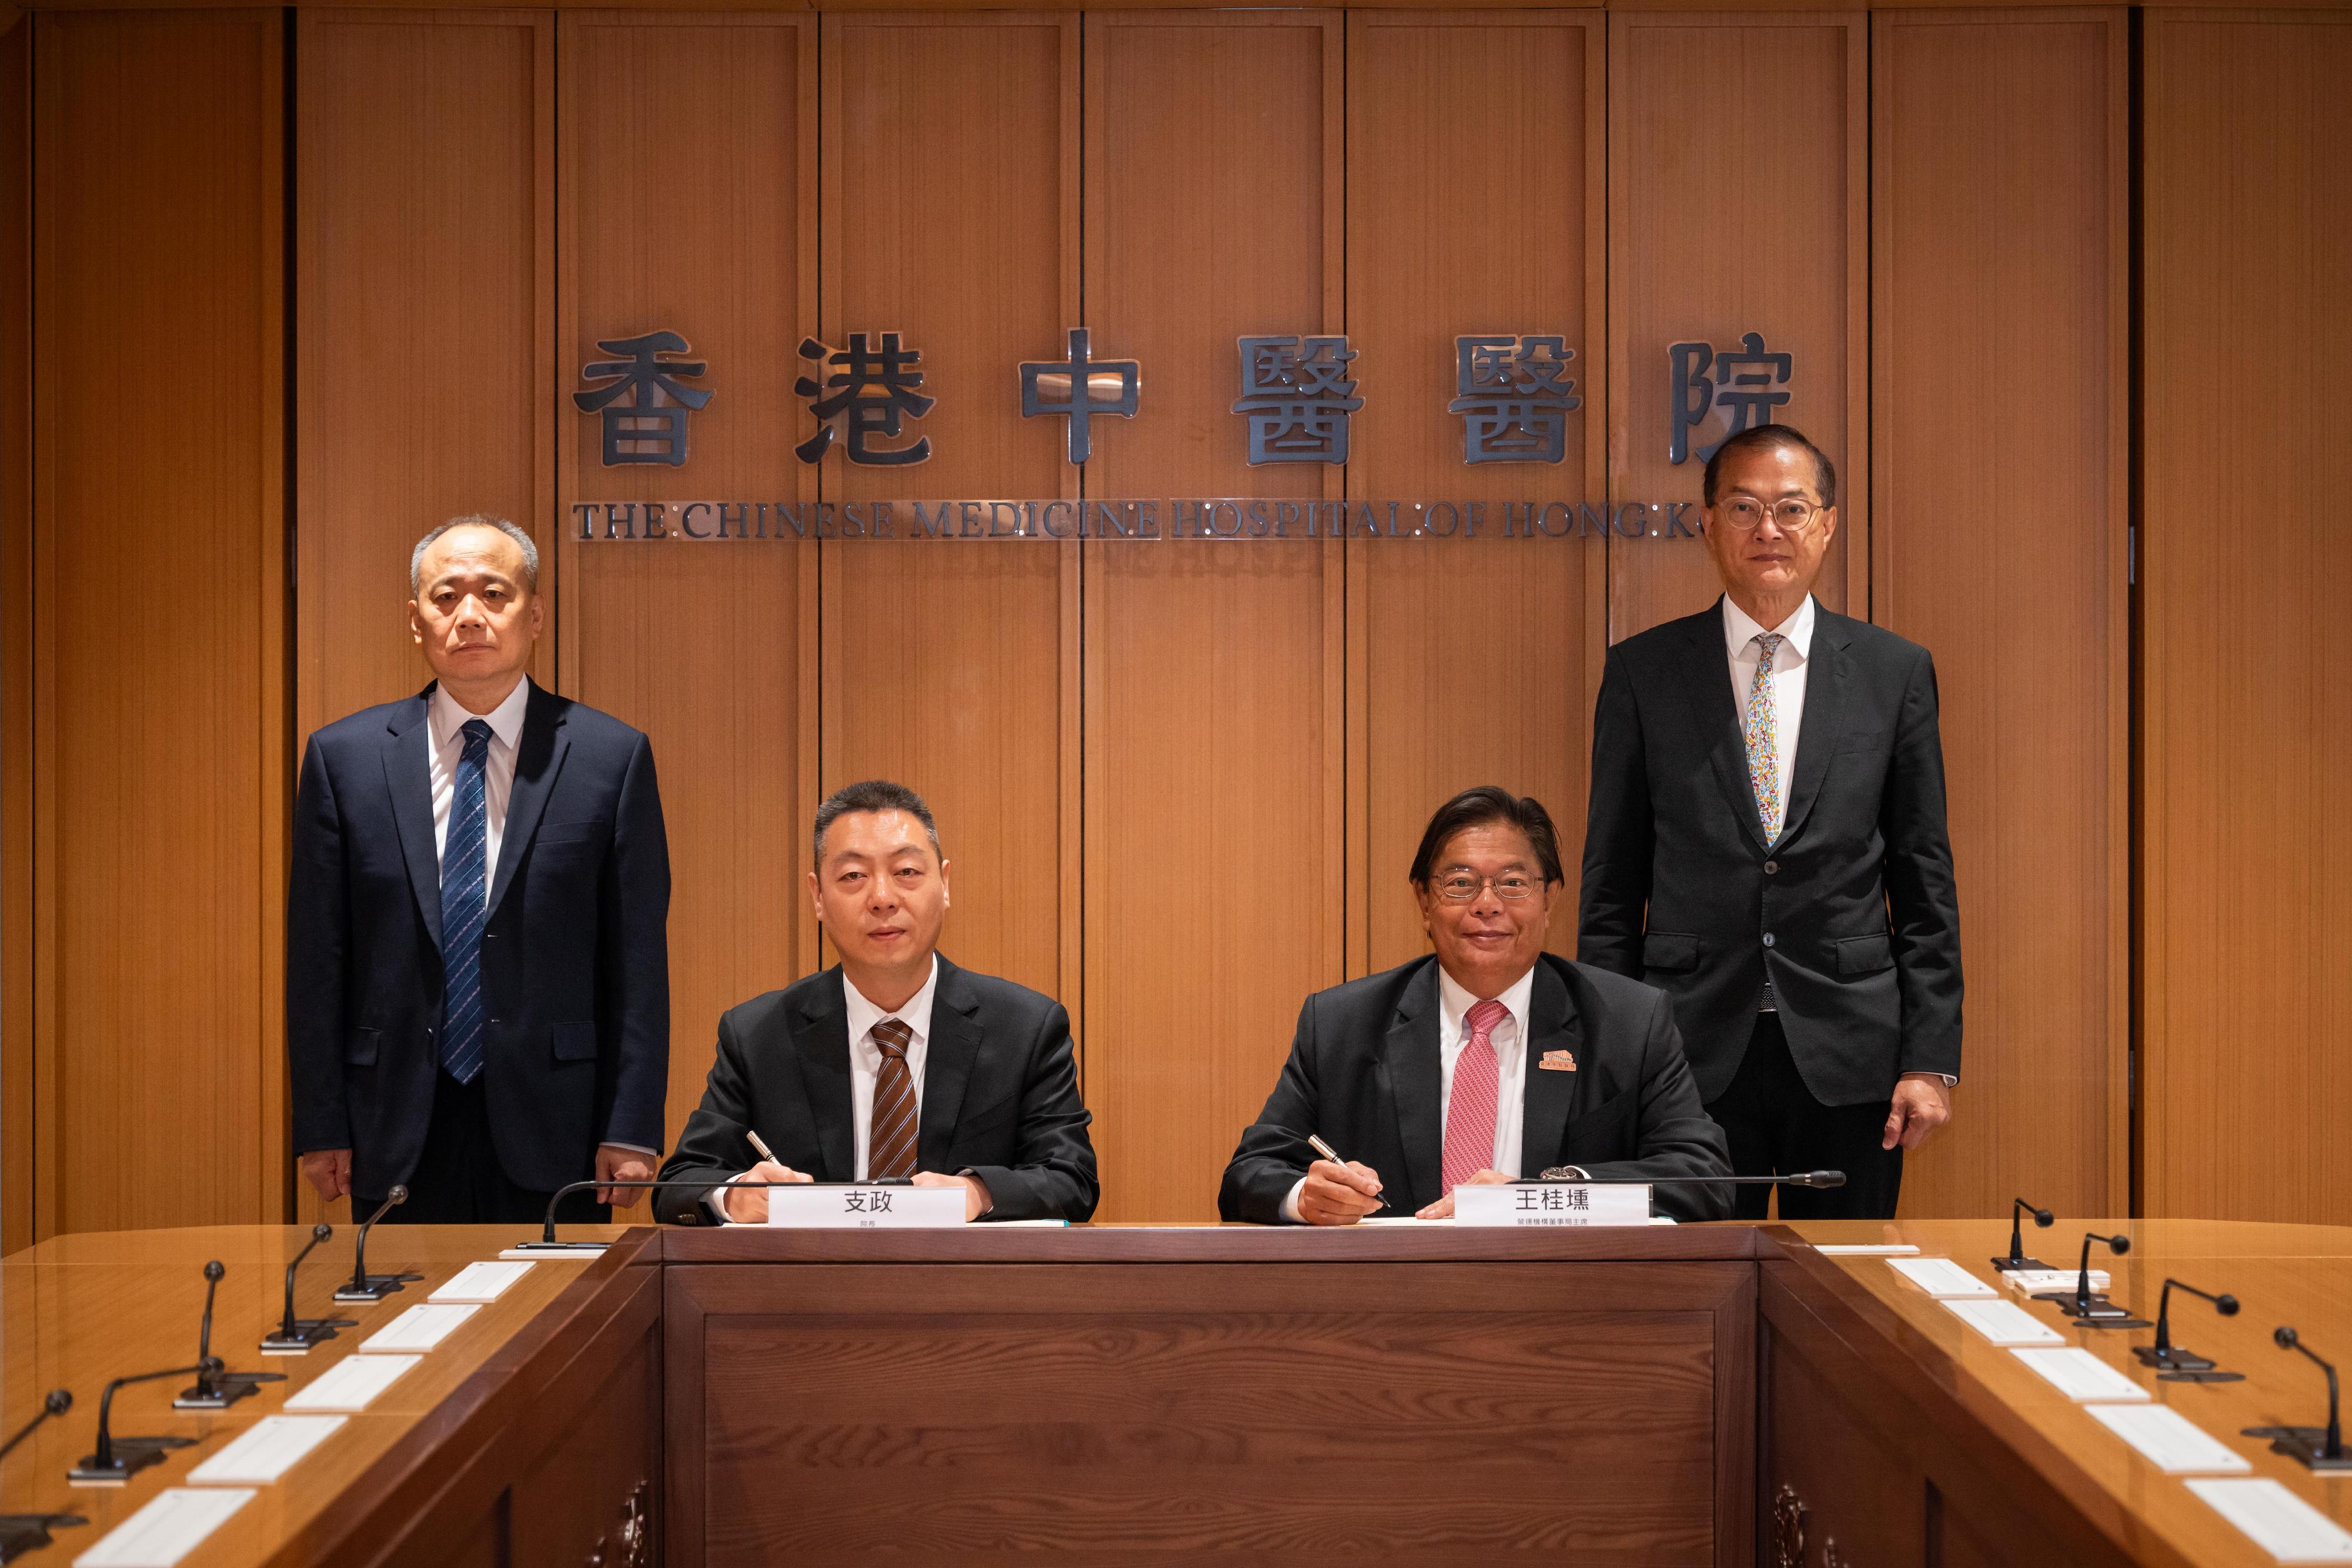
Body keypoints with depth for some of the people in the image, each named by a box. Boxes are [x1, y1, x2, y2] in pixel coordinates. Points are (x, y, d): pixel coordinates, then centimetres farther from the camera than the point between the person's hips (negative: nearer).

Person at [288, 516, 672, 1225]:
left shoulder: (611, 756, 0)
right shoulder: (344, 757, 4)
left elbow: (637, 959, -1)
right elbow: (317, 958, 4)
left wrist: (631, 1130, -6)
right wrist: (322, 1127, 0)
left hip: (551, 1134, -1)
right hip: (398, 1136, 1)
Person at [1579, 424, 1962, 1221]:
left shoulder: (1895, 671, 5)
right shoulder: (1643, 671, 3)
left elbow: (1925, 885, 5)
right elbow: (1611, 885, 4)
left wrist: (1932, 1059, -1)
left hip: (1848, 1056, 1)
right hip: (1693, 1055, 0)